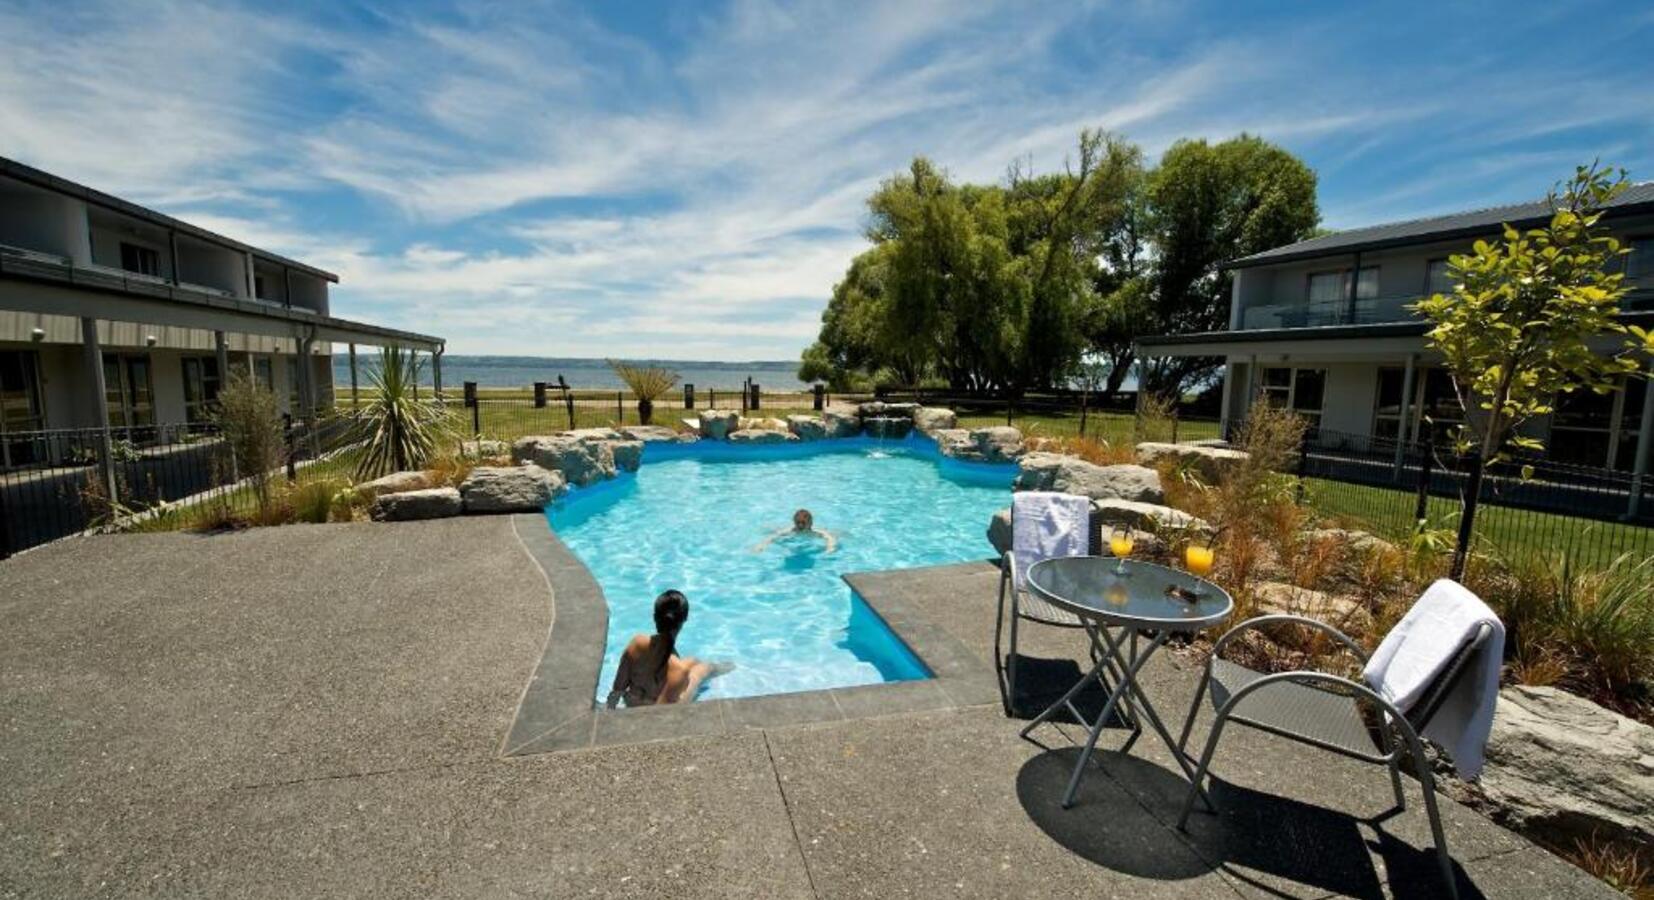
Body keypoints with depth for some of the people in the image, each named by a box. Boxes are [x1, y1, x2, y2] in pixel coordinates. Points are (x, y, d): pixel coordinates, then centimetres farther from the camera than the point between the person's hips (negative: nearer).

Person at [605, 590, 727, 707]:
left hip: (632, 703, 4)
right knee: (704, 667, 20)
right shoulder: (679, 669, -40)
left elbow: (617, 689, -15)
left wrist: (610, 709, -1)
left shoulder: (637, 643, -27)